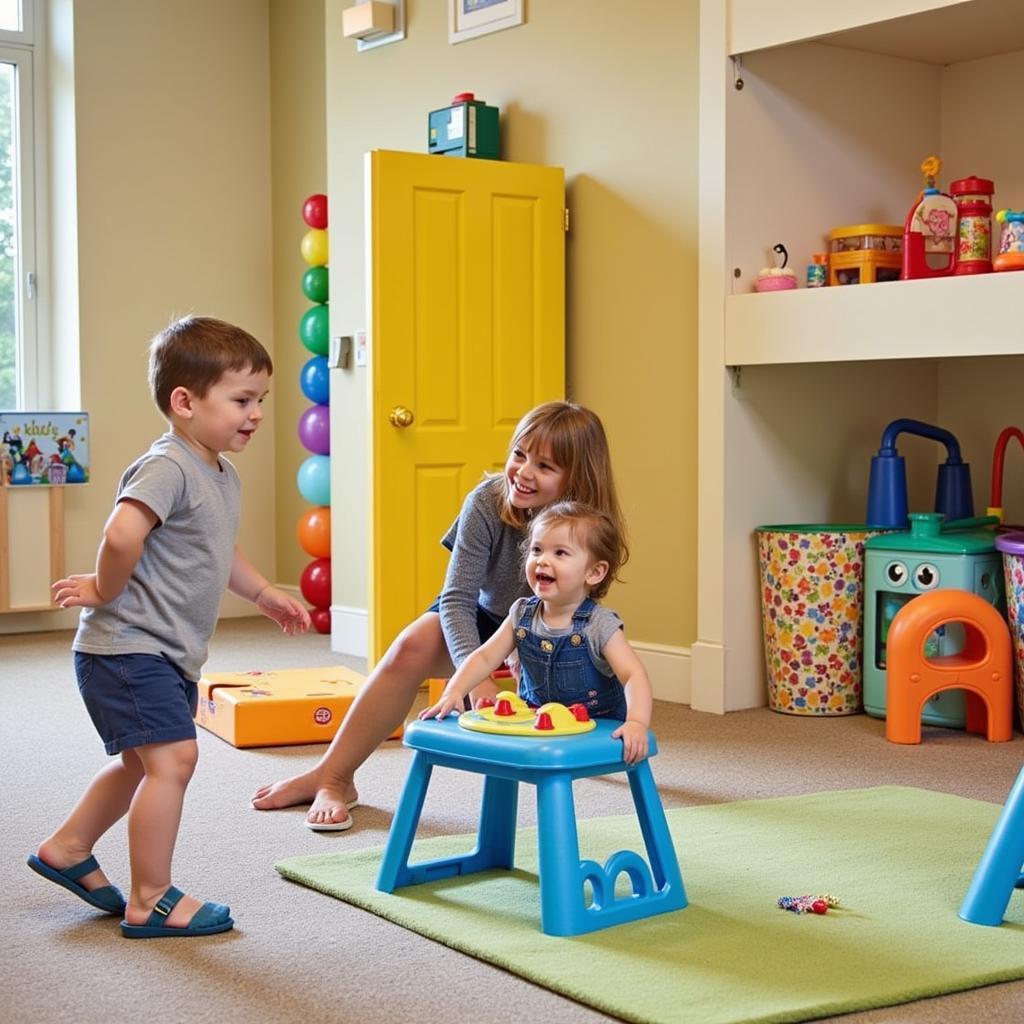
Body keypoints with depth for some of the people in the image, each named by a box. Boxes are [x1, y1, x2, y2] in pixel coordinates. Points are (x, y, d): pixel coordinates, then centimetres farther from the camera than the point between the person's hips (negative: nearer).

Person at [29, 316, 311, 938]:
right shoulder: (168, 467, -21)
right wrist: (105, 591, -21)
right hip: (127, 647, -10)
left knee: (143, 763, 22)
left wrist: (264, 594, 24)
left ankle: (68, 849, 39)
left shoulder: (223, 477, 11)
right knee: (173, 757, -13)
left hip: (170, 654, 10)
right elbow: (123, 534, -36)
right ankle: (150, 901, -1)